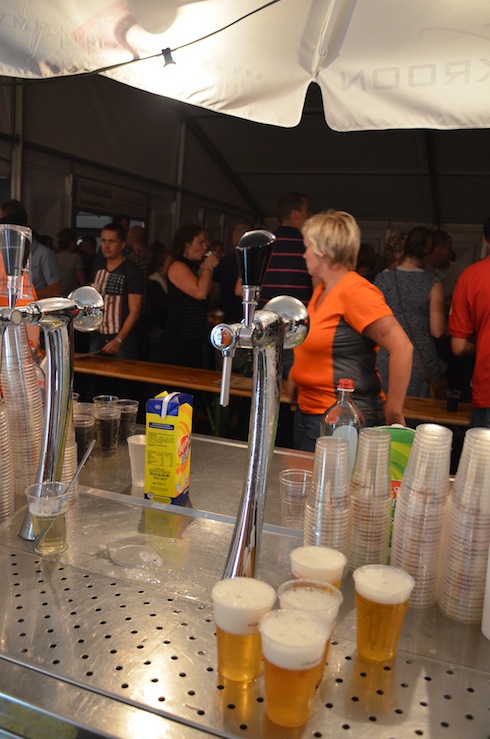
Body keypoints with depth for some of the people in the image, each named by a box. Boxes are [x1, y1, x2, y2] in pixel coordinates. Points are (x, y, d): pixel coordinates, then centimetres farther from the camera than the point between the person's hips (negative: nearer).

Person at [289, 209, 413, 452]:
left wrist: (393, 413, -20)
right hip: (307, 412, 9)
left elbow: (402, 347, -24)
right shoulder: (321, 291, 11)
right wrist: (294, 380, 10)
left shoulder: (355, 291, -17)